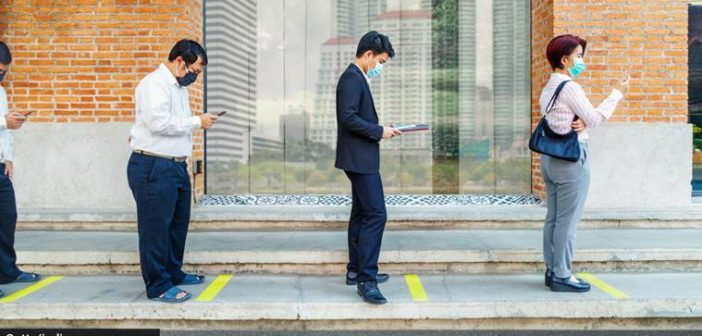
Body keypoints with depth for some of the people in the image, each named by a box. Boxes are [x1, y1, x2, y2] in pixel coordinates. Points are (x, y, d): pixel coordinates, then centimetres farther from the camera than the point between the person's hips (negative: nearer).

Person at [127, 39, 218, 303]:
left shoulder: (178, 86, 18)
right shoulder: (155, 83, -12)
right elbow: (158, 122, -25)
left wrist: (196, 122, 6)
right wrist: (196, 122, -17)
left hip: (176, 166, 10)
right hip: (153, 168, -10)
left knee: (178, 223, 17)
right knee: (156, 227, -2)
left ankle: (174, 273, 32)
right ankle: (158, 286, 6)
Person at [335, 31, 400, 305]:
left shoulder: (356, 78, 17)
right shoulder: (352, 78, -14)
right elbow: (348, 118, -24)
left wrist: (380, 130, 10)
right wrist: (379, 132, -17)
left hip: (359, 158, 11)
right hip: (359, 158, -11)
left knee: (362, 214, 16)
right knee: (376, 214, -14)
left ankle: (356, 271, 25)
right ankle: (366, 279, -13)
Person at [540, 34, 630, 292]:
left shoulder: (548, 89, 15)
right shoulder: (569, 87, -12)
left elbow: (561, 121, 13)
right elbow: (594, 119, -10)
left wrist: (580, 124, -8)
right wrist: (617, 93, -3)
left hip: (550, 157, 9)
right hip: (572, 157, -9)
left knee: (553, 218, 11)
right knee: (568, 221, -4)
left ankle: (552, 271, 17)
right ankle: (562, 276, -1)